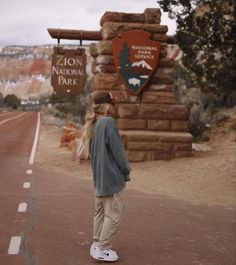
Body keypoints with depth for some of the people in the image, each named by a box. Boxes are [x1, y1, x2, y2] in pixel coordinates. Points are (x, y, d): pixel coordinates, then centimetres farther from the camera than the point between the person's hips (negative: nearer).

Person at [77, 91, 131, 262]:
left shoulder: (94, 125, 7)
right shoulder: (108, 122, -18)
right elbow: (118, 150, -18)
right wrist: (126, 171, -6)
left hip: (99, 177, 9)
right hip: (112, 177, -9)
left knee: (101, 212, 17)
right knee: (114, 215, 1)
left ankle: (97, 245, 25)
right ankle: (102, 249, 6)